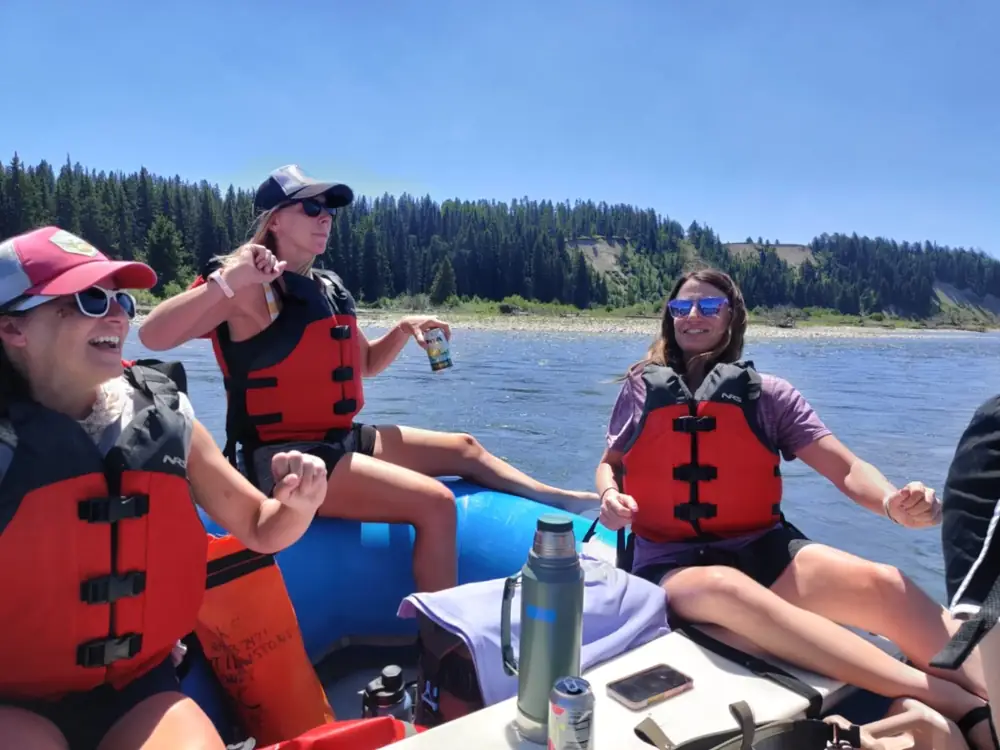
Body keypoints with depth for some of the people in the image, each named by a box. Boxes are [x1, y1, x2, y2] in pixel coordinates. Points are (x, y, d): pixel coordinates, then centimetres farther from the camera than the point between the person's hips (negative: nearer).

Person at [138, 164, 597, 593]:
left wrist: (404, 329, 6)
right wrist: (226, 281, -35)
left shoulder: (327, 287, 12)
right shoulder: (251, 290, -13)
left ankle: (562, 501, 20)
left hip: (342, 440, 9)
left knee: (463, 448, 10)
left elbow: (365, 364, 23)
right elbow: (152, 336, -24)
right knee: (435, 504, -23)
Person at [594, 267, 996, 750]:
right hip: (670, 562, -2)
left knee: (882, 584, -27)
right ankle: (947, 698, -39)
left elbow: (846, 468, 2)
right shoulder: (641, 389, 8)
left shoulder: (767, 394, 7)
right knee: (725, 589, -38)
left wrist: (894, 503, -20)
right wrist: (610, 496, -4)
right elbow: (610, 463, 20)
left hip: (761, 548, 3)